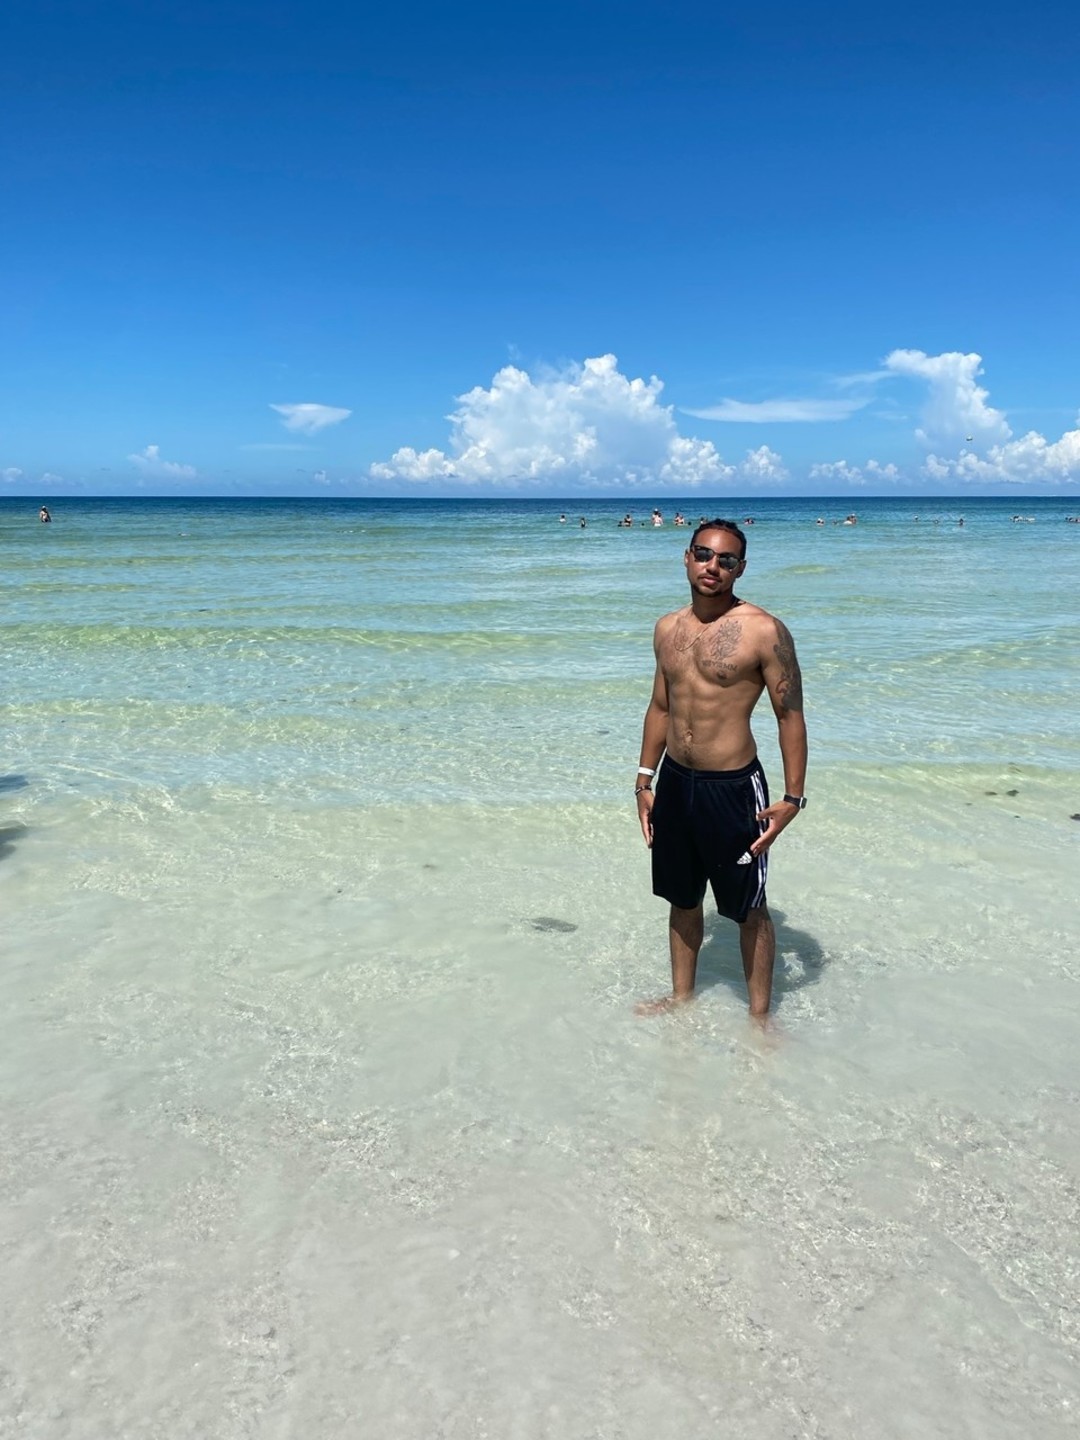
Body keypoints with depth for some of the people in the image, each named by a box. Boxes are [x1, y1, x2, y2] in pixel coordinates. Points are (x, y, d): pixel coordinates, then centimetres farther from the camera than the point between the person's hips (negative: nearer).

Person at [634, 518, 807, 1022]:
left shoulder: (764, 631, -13)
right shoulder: (667, 628, 6)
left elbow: (790, 716, -10)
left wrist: (793, 797, -14)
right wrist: (645, 779, 14)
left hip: (733, 788, -6)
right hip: (674, 783, 6)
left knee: (748, 909, 9)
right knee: (682, 899, 21)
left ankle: (759, 1015, 27)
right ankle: (681, 994, 40)